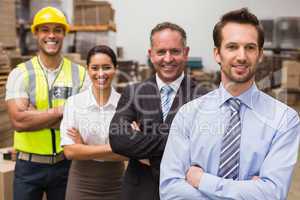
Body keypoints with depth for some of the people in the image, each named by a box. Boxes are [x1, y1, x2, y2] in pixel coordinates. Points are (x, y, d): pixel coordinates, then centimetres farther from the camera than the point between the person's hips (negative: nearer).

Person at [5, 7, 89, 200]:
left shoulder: (80, 74, -1)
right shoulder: (20, 73, -5)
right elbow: (19, 121, -17)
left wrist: (35, 116, -15)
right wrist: (62, 110, -17)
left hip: (66, 164, 1)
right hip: (29, 166, -1)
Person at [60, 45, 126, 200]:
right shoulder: (73, 102, -7)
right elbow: (69, 151, -13)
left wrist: (85, 147, -15)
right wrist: (112, 148, -18)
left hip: (115, 185, 1)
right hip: (81, 185, 0)